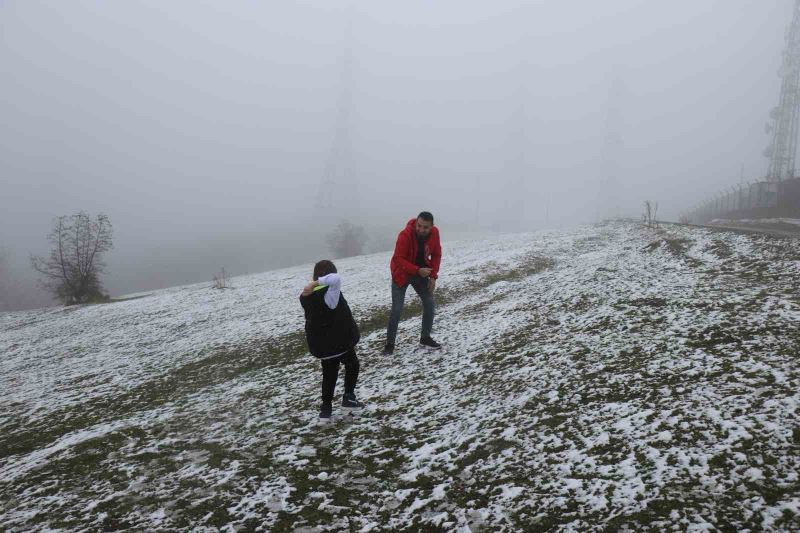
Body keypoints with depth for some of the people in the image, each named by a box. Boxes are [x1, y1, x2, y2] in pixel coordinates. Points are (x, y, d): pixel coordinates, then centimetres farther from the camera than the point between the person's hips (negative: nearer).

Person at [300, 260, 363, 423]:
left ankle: (326, 408, 18)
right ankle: (348, 397, 20)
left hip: (321, 342, 6)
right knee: (352, 365, 20)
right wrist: (316, 283, -38)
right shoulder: (329, 293, -23)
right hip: (339, 339, -6)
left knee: (329, 374, 18)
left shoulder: (307, 296, -1)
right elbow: (336, 278, -42)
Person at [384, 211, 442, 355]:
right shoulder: (405, 235, -30)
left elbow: (436, 254, -2)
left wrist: (433, 276, -9)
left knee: (429, 304, 6)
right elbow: (398, 259, -28)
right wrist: (418, 270, -35)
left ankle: (425, 337, 23)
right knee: (397, 309, -7)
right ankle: (390, 343, 5)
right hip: (402, 274, -5)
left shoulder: (434, 233, -14)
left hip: (421, 273, 5)